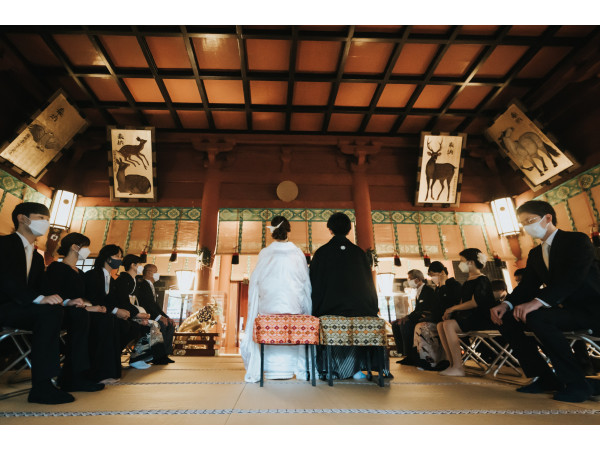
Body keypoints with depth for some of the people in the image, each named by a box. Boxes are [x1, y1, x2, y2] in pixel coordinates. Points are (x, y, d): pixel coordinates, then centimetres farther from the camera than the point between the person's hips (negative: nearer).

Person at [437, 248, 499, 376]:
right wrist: (450, 312, -1)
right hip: (468, 317, 9)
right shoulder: (468, 281, 18)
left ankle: (458, 368, -25)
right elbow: (464, 302, 16)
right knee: (440, 325, -6)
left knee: (448, 324, -29)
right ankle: (452, 364, -10)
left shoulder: (482, 280, -10)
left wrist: (453, 308, -12)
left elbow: (475, 302, -21)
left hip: (482, 319, -9)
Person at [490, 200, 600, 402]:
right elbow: (526, 286, 6)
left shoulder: (577, 240, -7)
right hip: (562, 309, 7)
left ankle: (578, 383, -18)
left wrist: (538, 301, -39)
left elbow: (573, 278, -25)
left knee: (536, 317, -34)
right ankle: (544, 378, -2)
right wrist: (506, 304, -16)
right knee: (506, 319, -10)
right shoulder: (535, 253, 14)